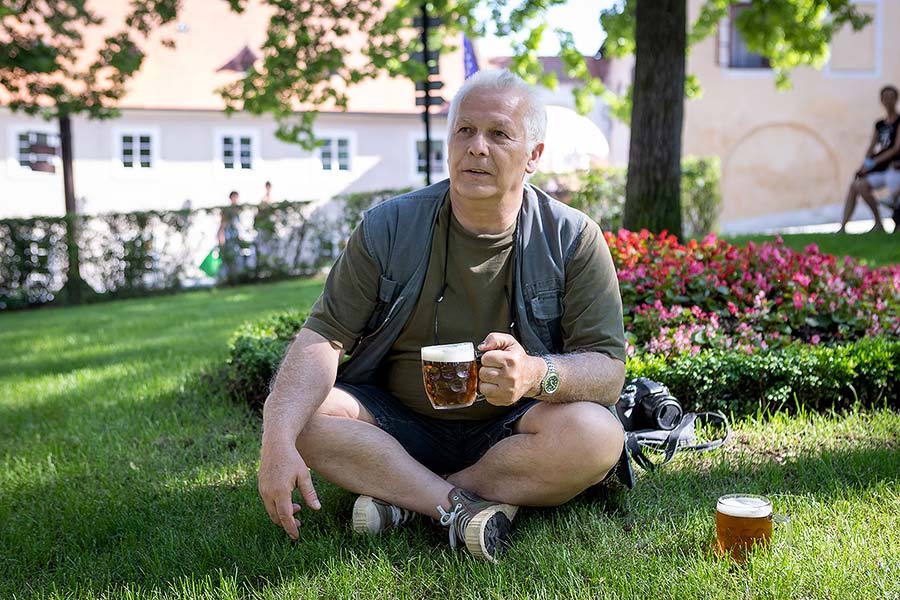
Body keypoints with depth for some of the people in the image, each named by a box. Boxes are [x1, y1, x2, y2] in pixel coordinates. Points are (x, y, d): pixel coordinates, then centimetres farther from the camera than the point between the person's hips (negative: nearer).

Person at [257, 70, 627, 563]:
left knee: (596, 435, -31)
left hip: (508, 430, 0)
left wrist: (537, 375, -35)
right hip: (399, 424, 1)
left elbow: (608, 370, -11)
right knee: (299, 412, -24)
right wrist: (279, 436, -29)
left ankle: (400, 496, -18)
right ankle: (463, 507, -27)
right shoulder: (389, 227, -3)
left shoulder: (573, 239, -6)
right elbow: (324, 337, -11)